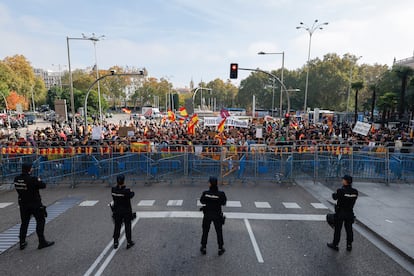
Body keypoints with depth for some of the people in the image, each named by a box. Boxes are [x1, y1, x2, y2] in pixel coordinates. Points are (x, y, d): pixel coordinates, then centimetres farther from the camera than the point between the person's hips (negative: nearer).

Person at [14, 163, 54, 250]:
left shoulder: (17, 179, -2)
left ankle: (22, 243, 25)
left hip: (23, 205, 6)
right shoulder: (33, 179, -22)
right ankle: (42, 242, 9)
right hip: (35, 204, -6)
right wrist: (39, 181, 6)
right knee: (40, 221, 5)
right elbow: (43, 185, -14)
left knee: (24, 223, 17)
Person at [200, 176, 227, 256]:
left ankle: (203, 248, 31)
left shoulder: (205, 193, -20)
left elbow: (202, 201, -2)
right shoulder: (221, 194, -22)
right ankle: (220, 249, 29)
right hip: (217, 215, 0)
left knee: (205, 231, 19)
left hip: (207, 215, 1)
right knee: (219, 232, 18)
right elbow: (223, 203, -5)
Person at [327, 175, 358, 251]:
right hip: (350, 213, 4)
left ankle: (335, 245, 22)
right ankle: (349, 246, 28)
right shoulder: (355, 192, -8)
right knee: (349, 230, 17)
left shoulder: (341, 191, -23)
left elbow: (335, 197, -6)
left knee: (337, 230, 9)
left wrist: (334, 194, 16)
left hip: (340, 213, -4)